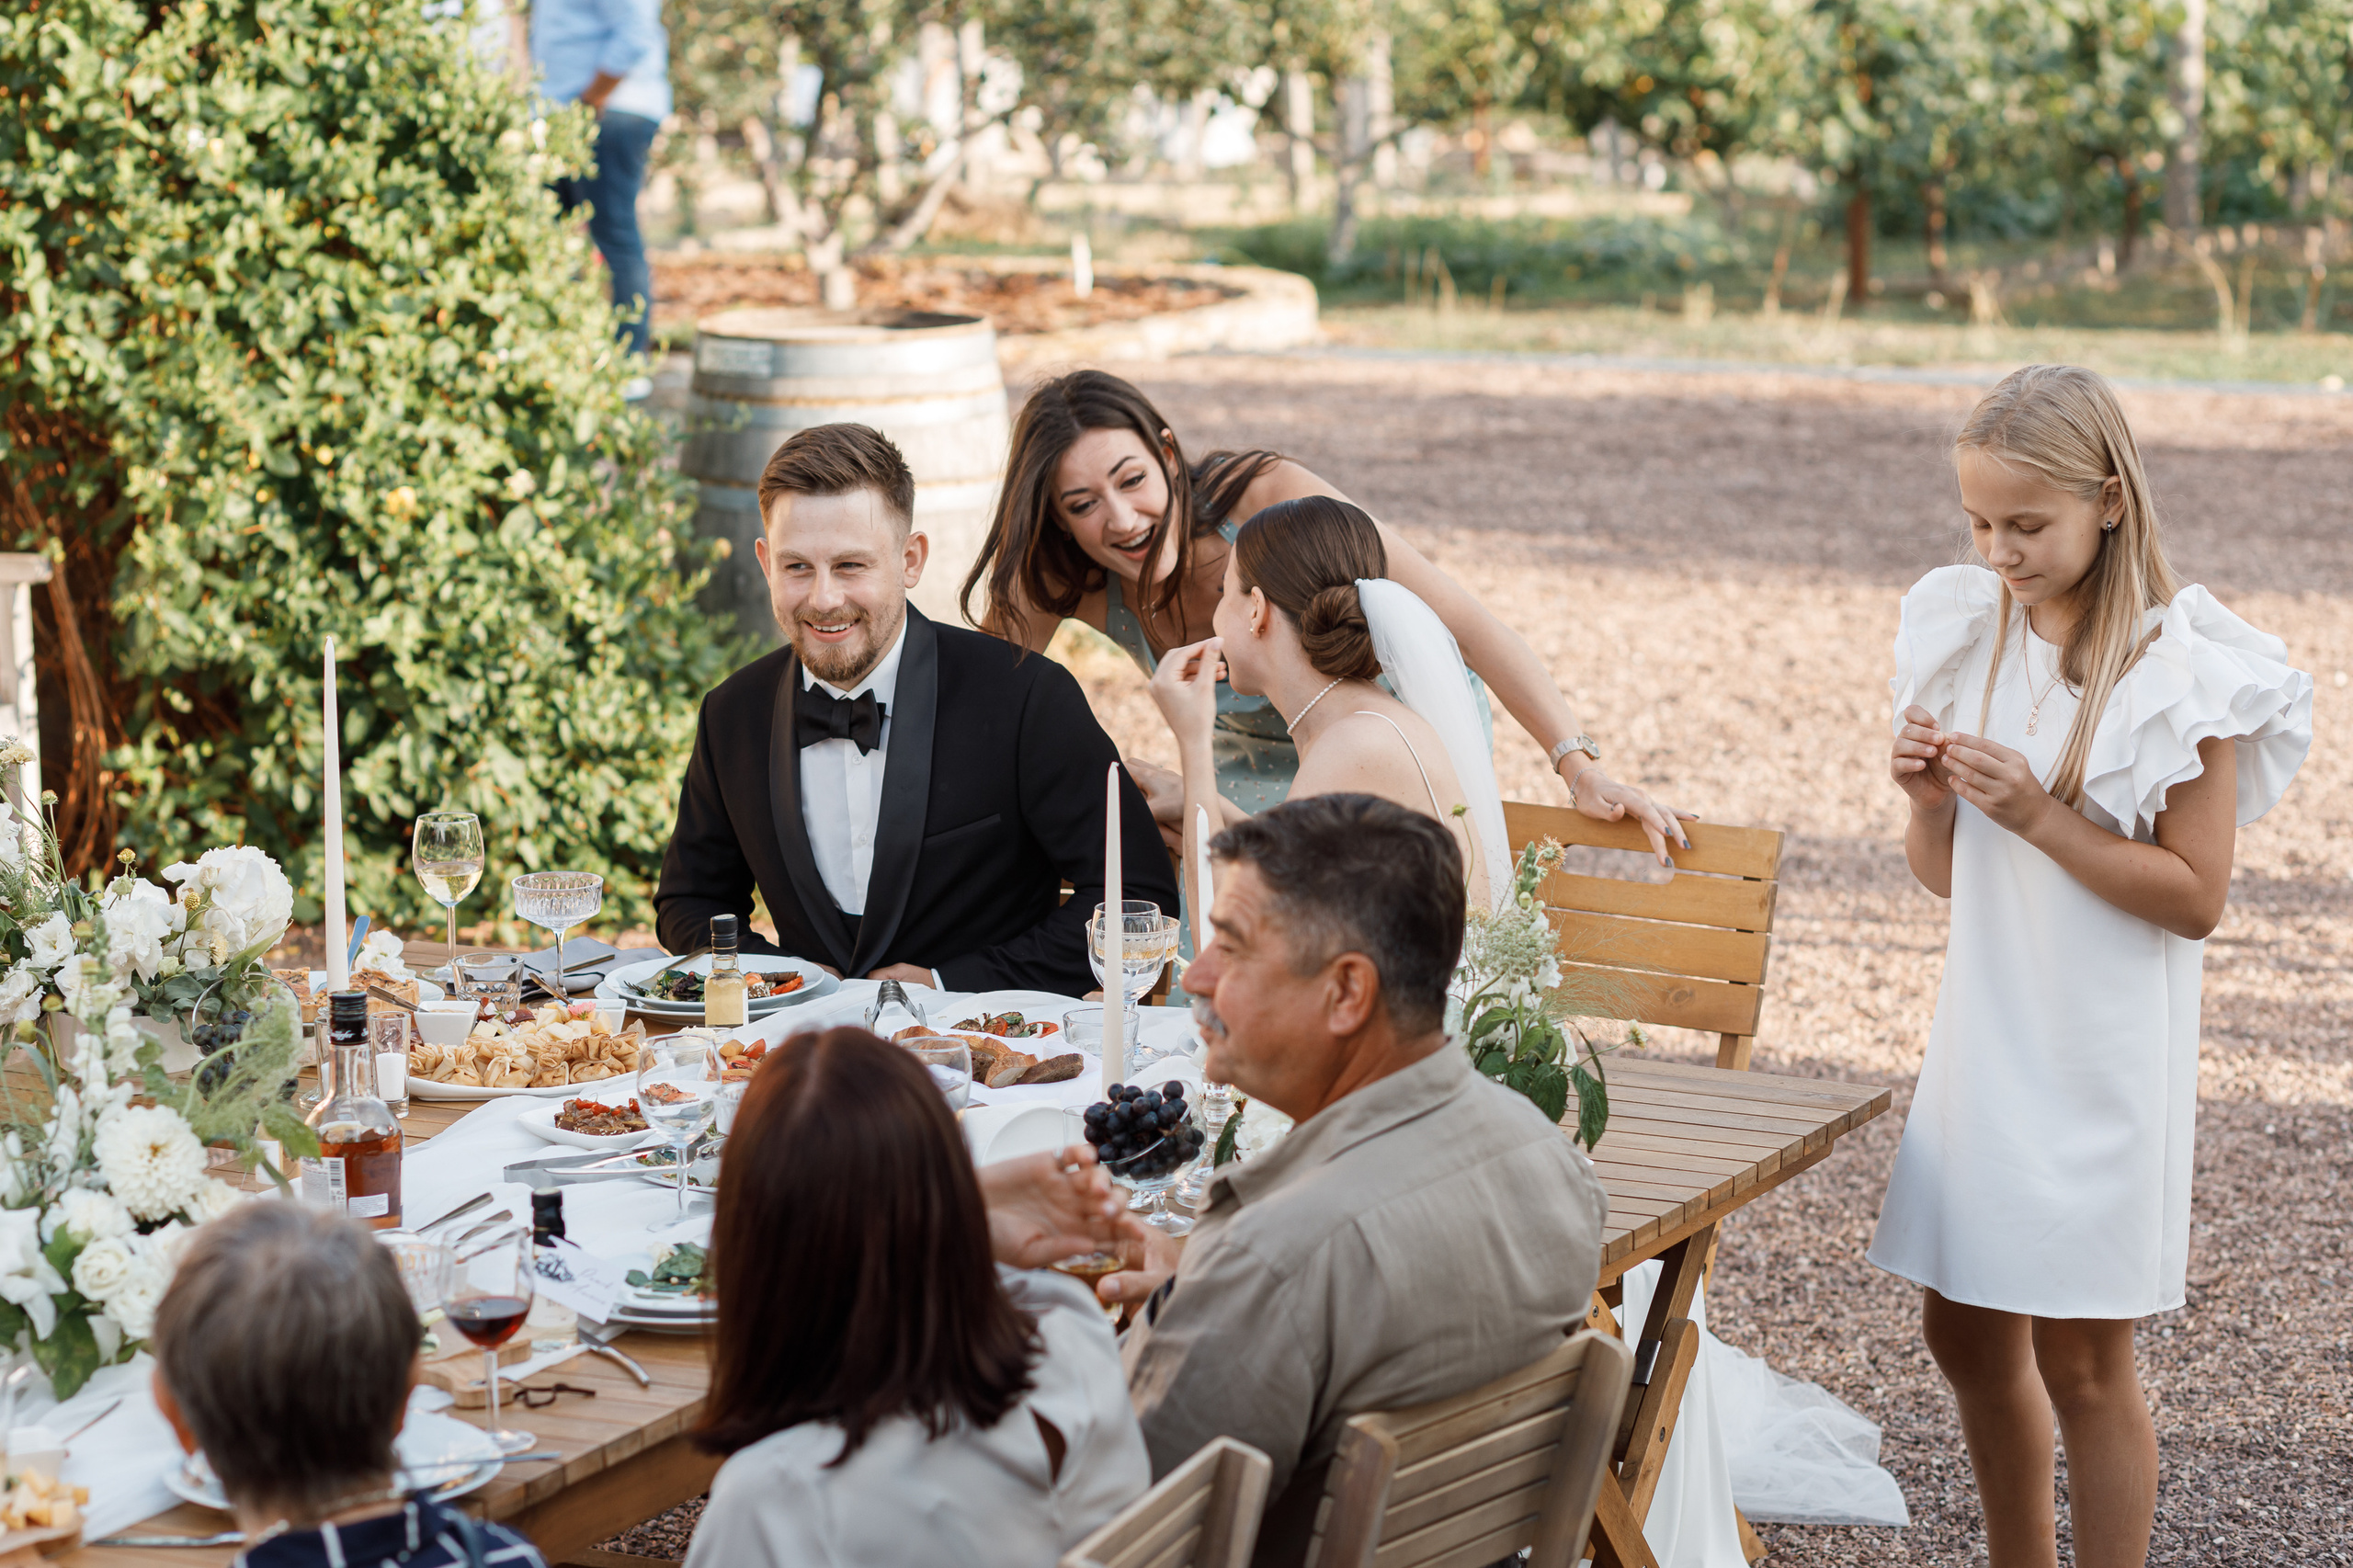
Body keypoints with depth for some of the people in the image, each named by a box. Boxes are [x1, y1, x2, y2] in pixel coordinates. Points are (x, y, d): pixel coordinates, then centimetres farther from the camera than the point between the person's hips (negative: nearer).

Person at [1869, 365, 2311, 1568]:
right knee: (1965, 1331, 14)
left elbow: (2196, 896, -14)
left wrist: (2039, 815, -22)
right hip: (1983, 1035, 6)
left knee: (2081, 1364, 2)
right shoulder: (1969, 633, 3)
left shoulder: (2180, 669, -13)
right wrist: (1929, 800, -12)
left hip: (2100, 1059, -6)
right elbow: (1945, 875, 9)